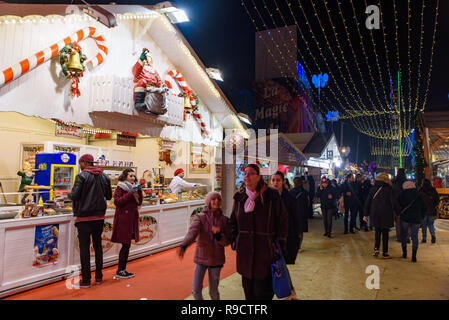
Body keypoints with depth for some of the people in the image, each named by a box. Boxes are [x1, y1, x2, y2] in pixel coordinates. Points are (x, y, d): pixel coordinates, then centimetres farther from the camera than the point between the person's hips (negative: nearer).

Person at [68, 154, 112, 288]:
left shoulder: (82, 176, -12)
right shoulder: (104, 176, 4)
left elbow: (75, 195, -16)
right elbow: (109, 196, 9)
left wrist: (69, 194, 5)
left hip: (84, 217, -5)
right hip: (99, 216, 5)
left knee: (84, 248, 2)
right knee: (98, 245, 15)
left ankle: (86, 280, 8)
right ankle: (99, 277, 23)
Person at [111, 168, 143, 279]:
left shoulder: (134, 187, 15)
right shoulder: (120, 188, -6)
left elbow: (139, 203, 14)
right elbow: (117, 202, -17)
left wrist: (139, 192, -2)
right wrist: (130, 193, -20)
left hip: (132, 219, 7)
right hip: (123, 219, -7)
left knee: (127, 245, 10)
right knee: (126, 245, -5)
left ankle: (123, 269, 20)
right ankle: (119, 271, 6)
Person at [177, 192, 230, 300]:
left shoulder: (224, 220, -2)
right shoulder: (200, 217, -8)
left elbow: (227, 241, -4)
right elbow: (192, 231, -26)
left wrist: (218, 235, -26)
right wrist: (183, 245, -46)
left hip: (216, 260, 1)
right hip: (201, 258, 0)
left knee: (213, 292, 11)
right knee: (196, 291, 4)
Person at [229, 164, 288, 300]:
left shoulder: (272, 196, -8)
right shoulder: (239, 198, 5)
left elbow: (283, 222, -4)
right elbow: (233, 222, 17)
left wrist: (280, 246, -6)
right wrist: (234, 241, 9)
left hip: (266, 253, -4)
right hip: (244, 254, 4)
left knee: (262, 293, 3)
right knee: (248, 291, 15)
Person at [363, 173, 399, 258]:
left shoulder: (373, 189, 3)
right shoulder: (389, 189, -7)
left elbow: (367, 202, 5)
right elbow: (394, 202, -13)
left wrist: (366, 214, 10)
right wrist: (397, 212, -1)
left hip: (375, 215, 2)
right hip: (386, 215, -2)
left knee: (377, 232, 15)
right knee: (385, 234, 8)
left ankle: (376, 248, -1)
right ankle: (385, 252, 12)